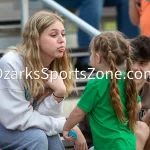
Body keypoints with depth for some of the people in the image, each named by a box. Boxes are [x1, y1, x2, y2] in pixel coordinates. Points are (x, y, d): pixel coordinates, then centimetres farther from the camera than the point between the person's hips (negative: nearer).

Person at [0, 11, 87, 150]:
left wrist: (58, 93, -28)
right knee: (37, 137, -28)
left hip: (23, 128, 6)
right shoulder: (11, 64, -27)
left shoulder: (56, 67, -7)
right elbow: (17, 119, -27)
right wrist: (66, 125, -23)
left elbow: (45, 116, -9)